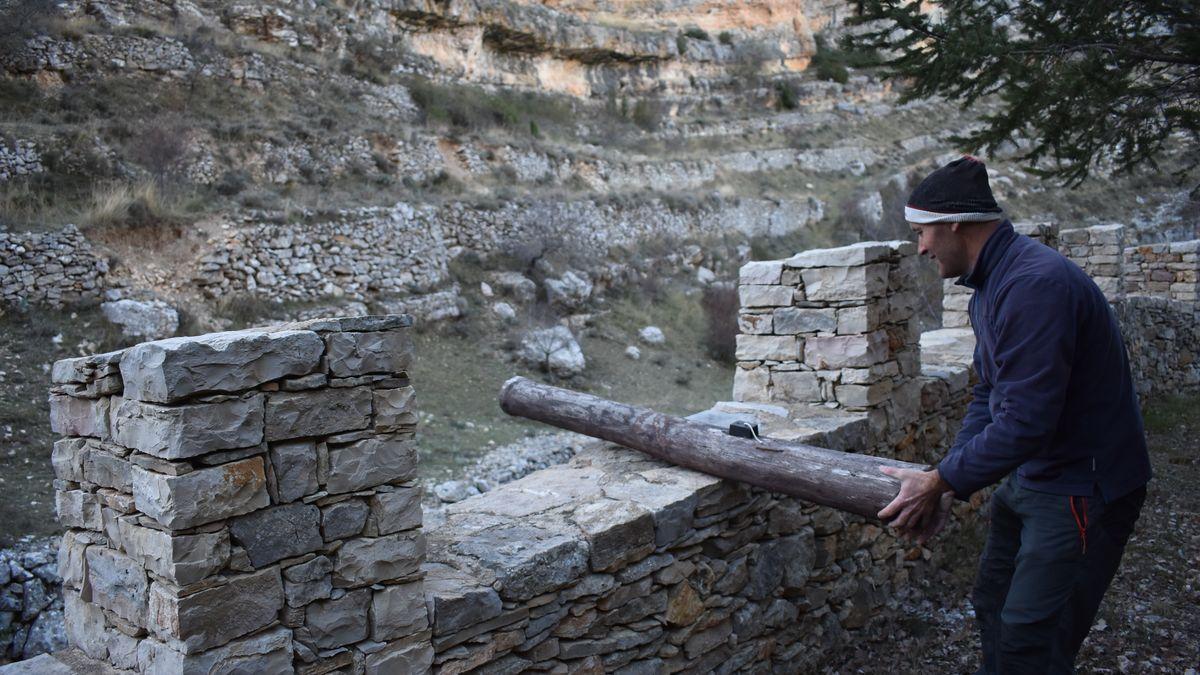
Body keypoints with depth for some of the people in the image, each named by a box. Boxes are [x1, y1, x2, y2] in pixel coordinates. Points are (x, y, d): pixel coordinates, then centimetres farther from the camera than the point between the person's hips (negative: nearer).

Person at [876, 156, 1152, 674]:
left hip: (1082, 489, -10)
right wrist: (948, 485, 2)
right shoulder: (989, 286, 7)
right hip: (1028, 477, 10)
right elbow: (988, 397, 11)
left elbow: (1024, 422, -30)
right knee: (993, 609, 20)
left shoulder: (1035, 284, -28)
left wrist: (940, 482, -20)